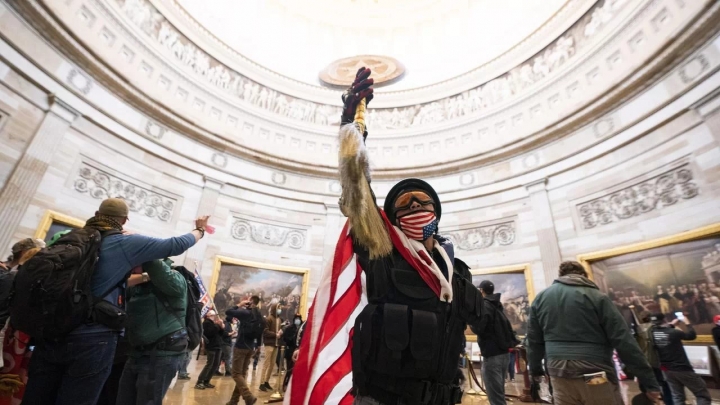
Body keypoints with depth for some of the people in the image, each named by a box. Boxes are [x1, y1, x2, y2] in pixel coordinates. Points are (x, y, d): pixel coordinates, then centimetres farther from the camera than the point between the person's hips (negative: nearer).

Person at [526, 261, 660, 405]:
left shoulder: (541, 297, 8)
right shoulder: (596, 297, -2)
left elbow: (534, 340, 13)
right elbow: (624, 341, -6)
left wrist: (535, 369, 25)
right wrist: (650, 382, 1)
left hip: (559, 374, 3)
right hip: (595, 374, -3)